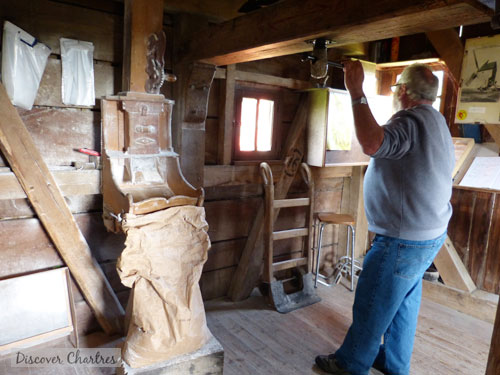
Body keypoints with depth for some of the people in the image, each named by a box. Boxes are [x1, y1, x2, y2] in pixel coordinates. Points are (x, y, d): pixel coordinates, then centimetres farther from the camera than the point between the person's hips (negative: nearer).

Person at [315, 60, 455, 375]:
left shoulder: (411, 120, -20)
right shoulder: (438, 122, 15)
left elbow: (372, 143, -40)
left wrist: (357, 92, -32)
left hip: (403, 240, -10)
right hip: (430, 234, 10)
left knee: (372, 304, 5)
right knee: (404, 302, 20)